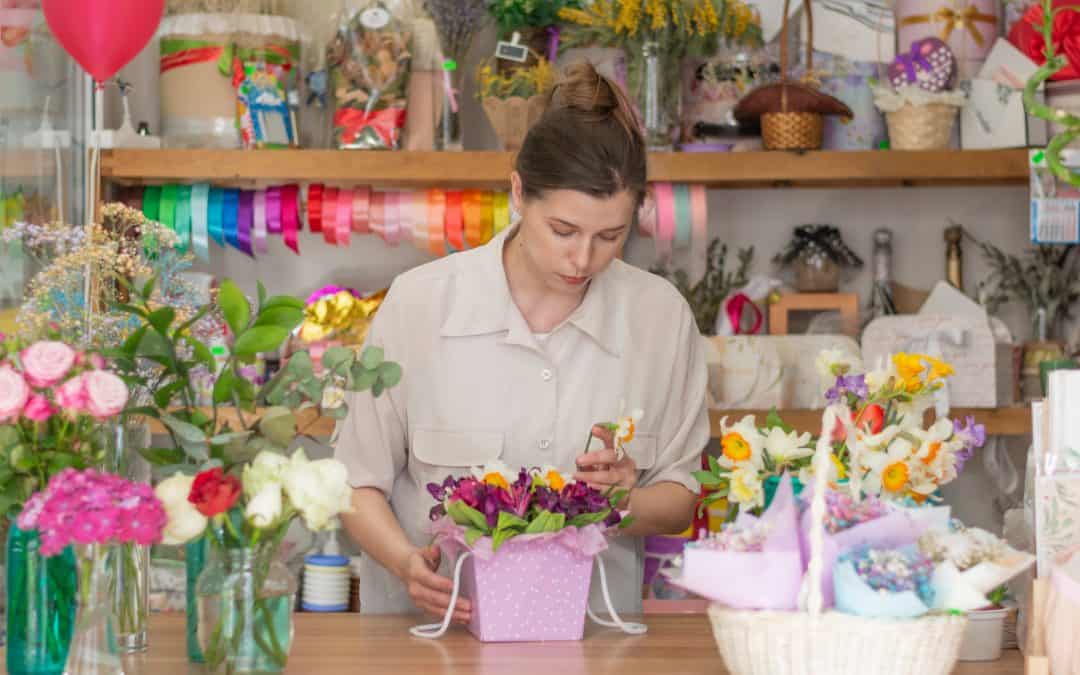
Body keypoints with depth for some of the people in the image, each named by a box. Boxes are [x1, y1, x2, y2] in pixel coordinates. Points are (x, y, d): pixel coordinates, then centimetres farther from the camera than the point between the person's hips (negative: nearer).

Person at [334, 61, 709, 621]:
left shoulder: (660, 315, 1)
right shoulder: (420, 302, -4)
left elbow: (679, 498, 11)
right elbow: (360, 483, 4)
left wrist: (628, 503, -11)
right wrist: (408, 563, -16)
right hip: (435, 619, -1)